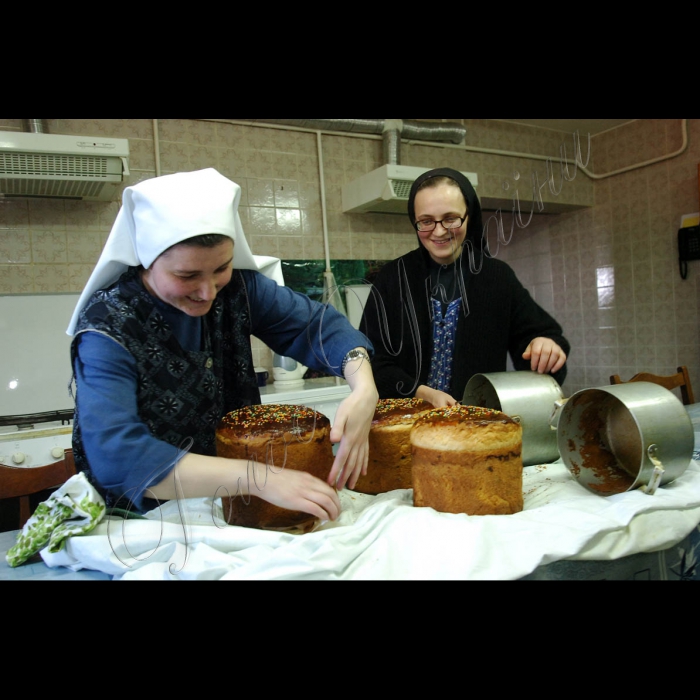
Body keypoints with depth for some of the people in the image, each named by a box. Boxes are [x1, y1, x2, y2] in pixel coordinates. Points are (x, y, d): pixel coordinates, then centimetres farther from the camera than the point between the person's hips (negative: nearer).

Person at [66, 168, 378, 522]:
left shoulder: (236, 286, -7)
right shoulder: (108, 329, -20)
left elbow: (316, 323, -8)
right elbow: (115, 456, -32)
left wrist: (364, 390, -28)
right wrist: (259, 478, -39)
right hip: (143, 522, -3)